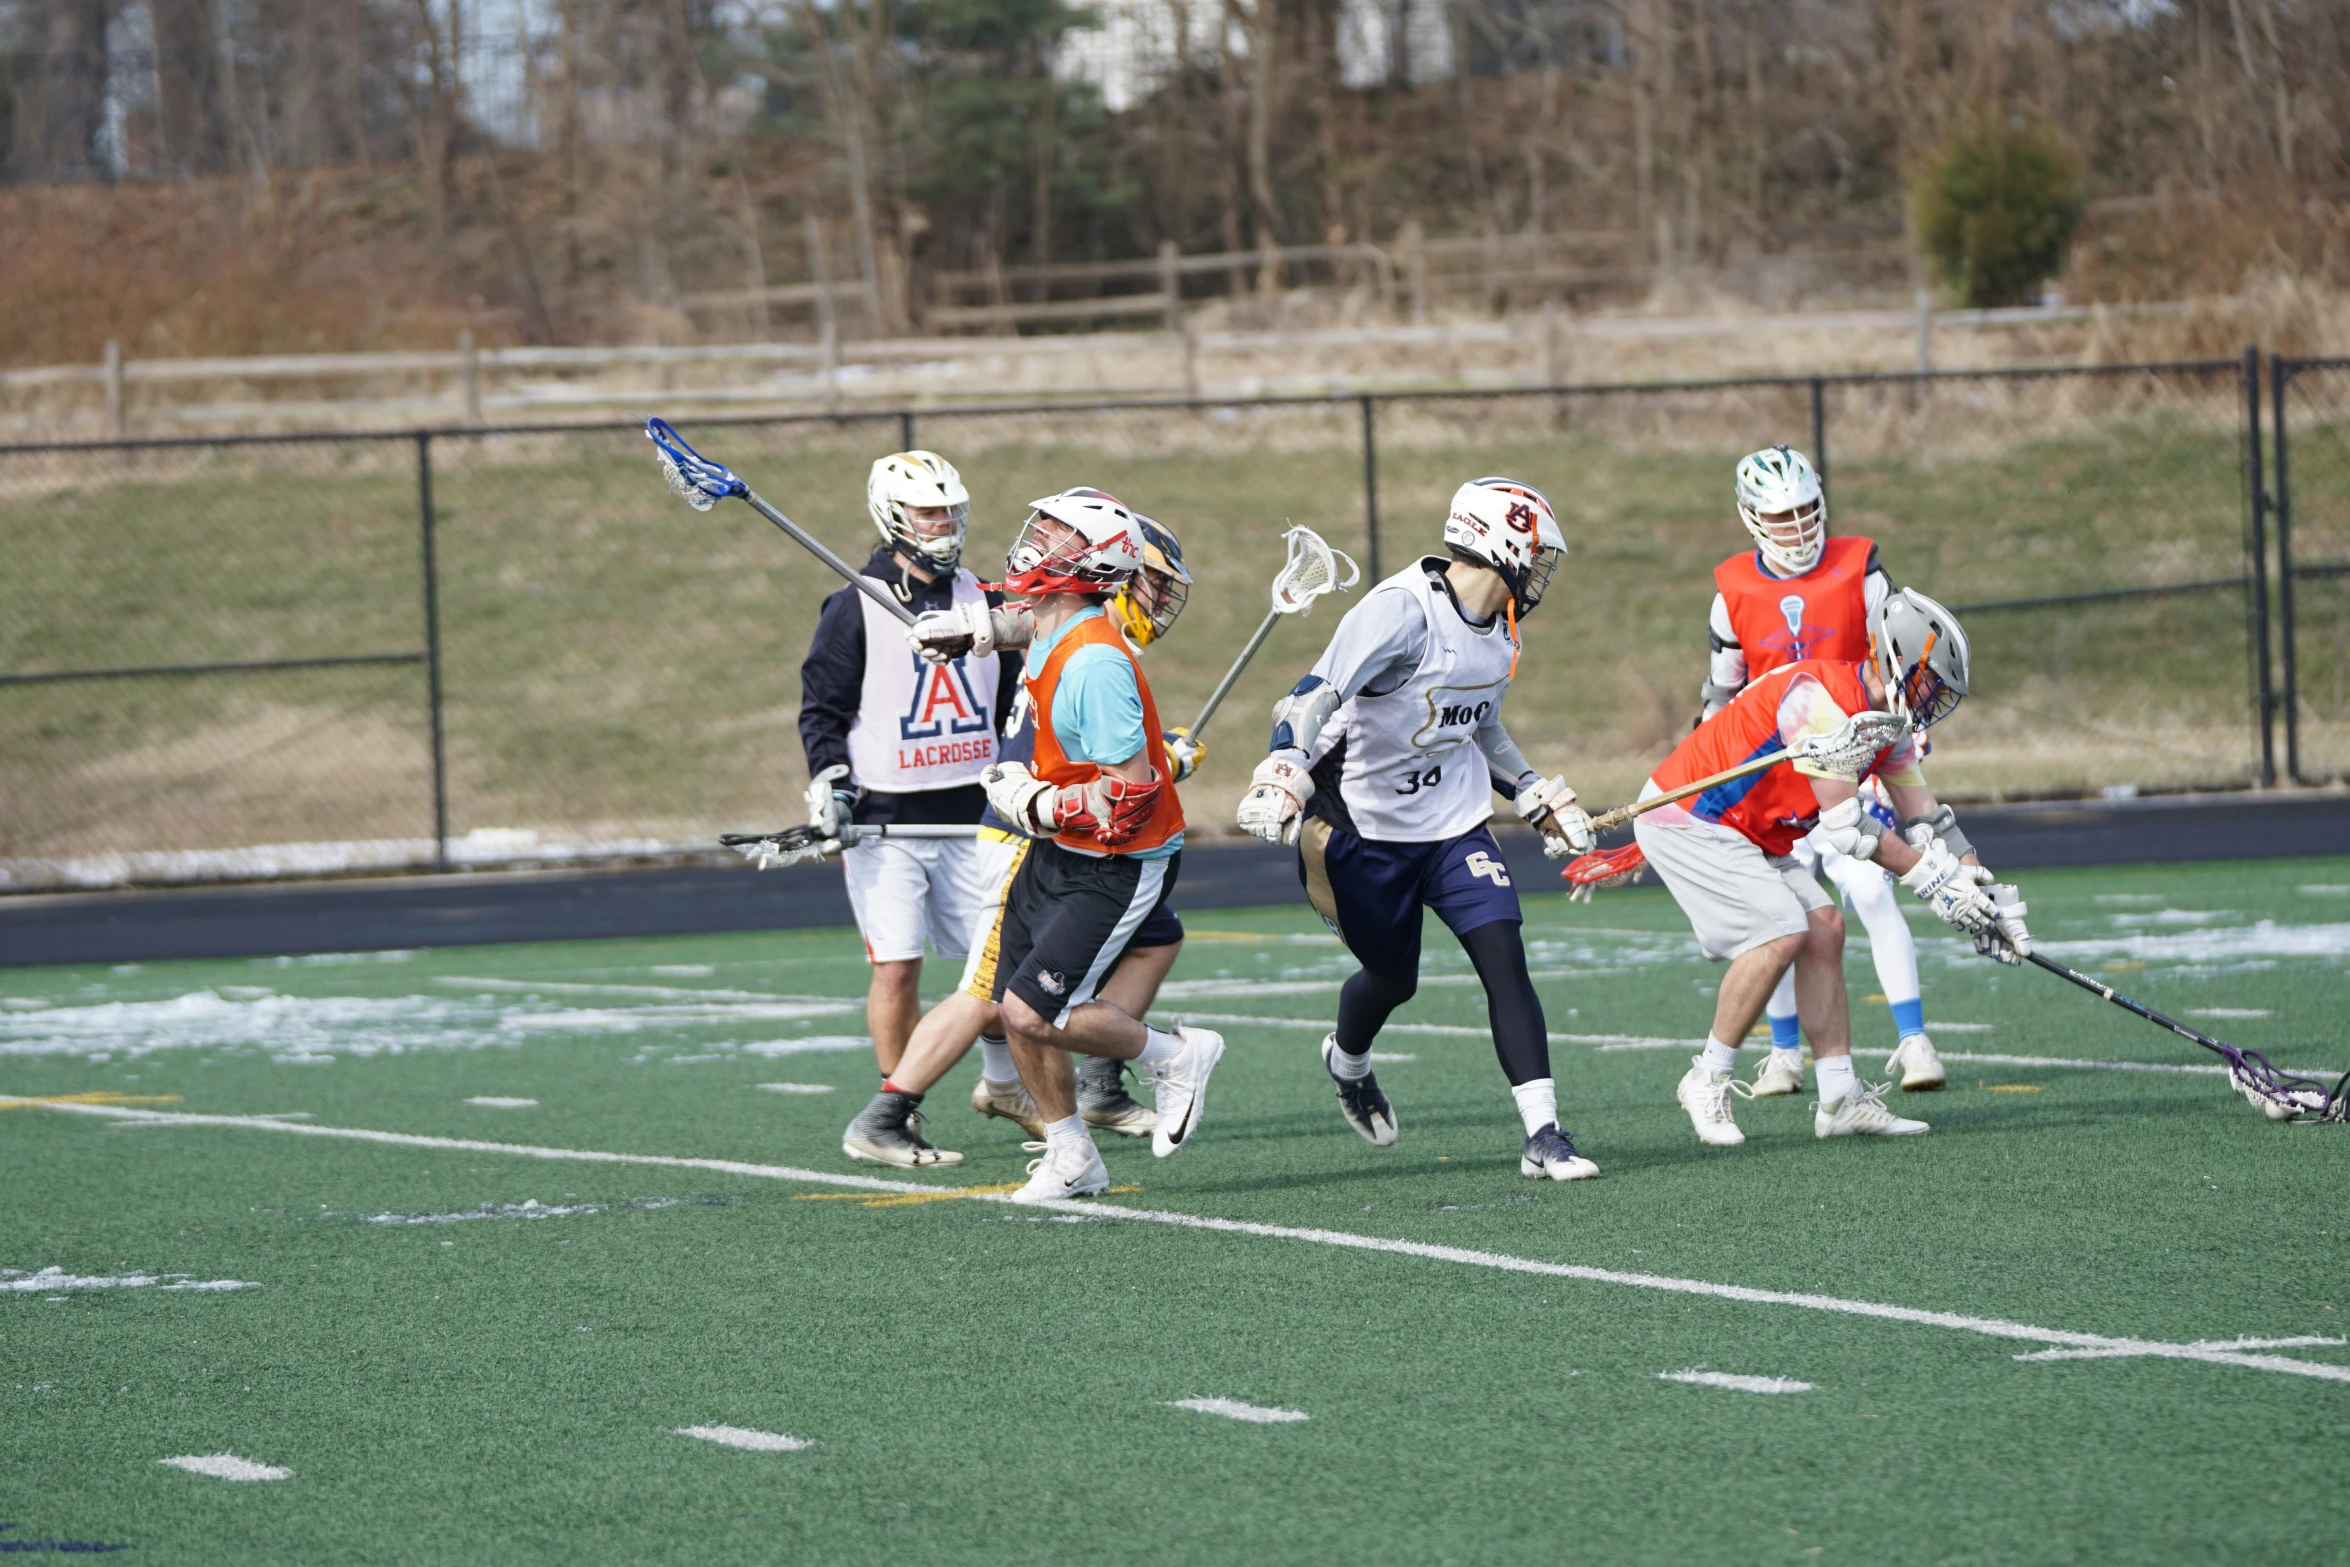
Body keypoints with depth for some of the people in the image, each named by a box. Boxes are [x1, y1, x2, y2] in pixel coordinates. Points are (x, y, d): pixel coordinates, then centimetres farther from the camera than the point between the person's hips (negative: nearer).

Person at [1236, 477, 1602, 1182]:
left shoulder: (1497, 633, 7)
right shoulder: (1403, 609, -21)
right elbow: (1319, 693, -31)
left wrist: (1539, 798, 22)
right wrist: (1284, 775, -43)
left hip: (1453, 825, 6)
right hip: (1368, 828, -6)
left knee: (1503, 958, -11)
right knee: (1393, 979, 10)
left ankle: (1543, 1135, -11)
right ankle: (1347, 1060, 47)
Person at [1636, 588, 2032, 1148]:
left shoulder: (1888, 721, 5)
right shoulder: (1821, 697, -26)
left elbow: (1927, 819, 8)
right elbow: (1843, 824, -26)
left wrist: (1983, 890, 0)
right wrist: (1926, 873, -21)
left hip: (1750, 833, 10)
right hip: (1687, 821, -10)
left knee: (1824, 931, 1)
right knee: (1780, 933, -20)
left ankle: (1840, 1100, 1)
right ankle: (1706, 1081, -7)